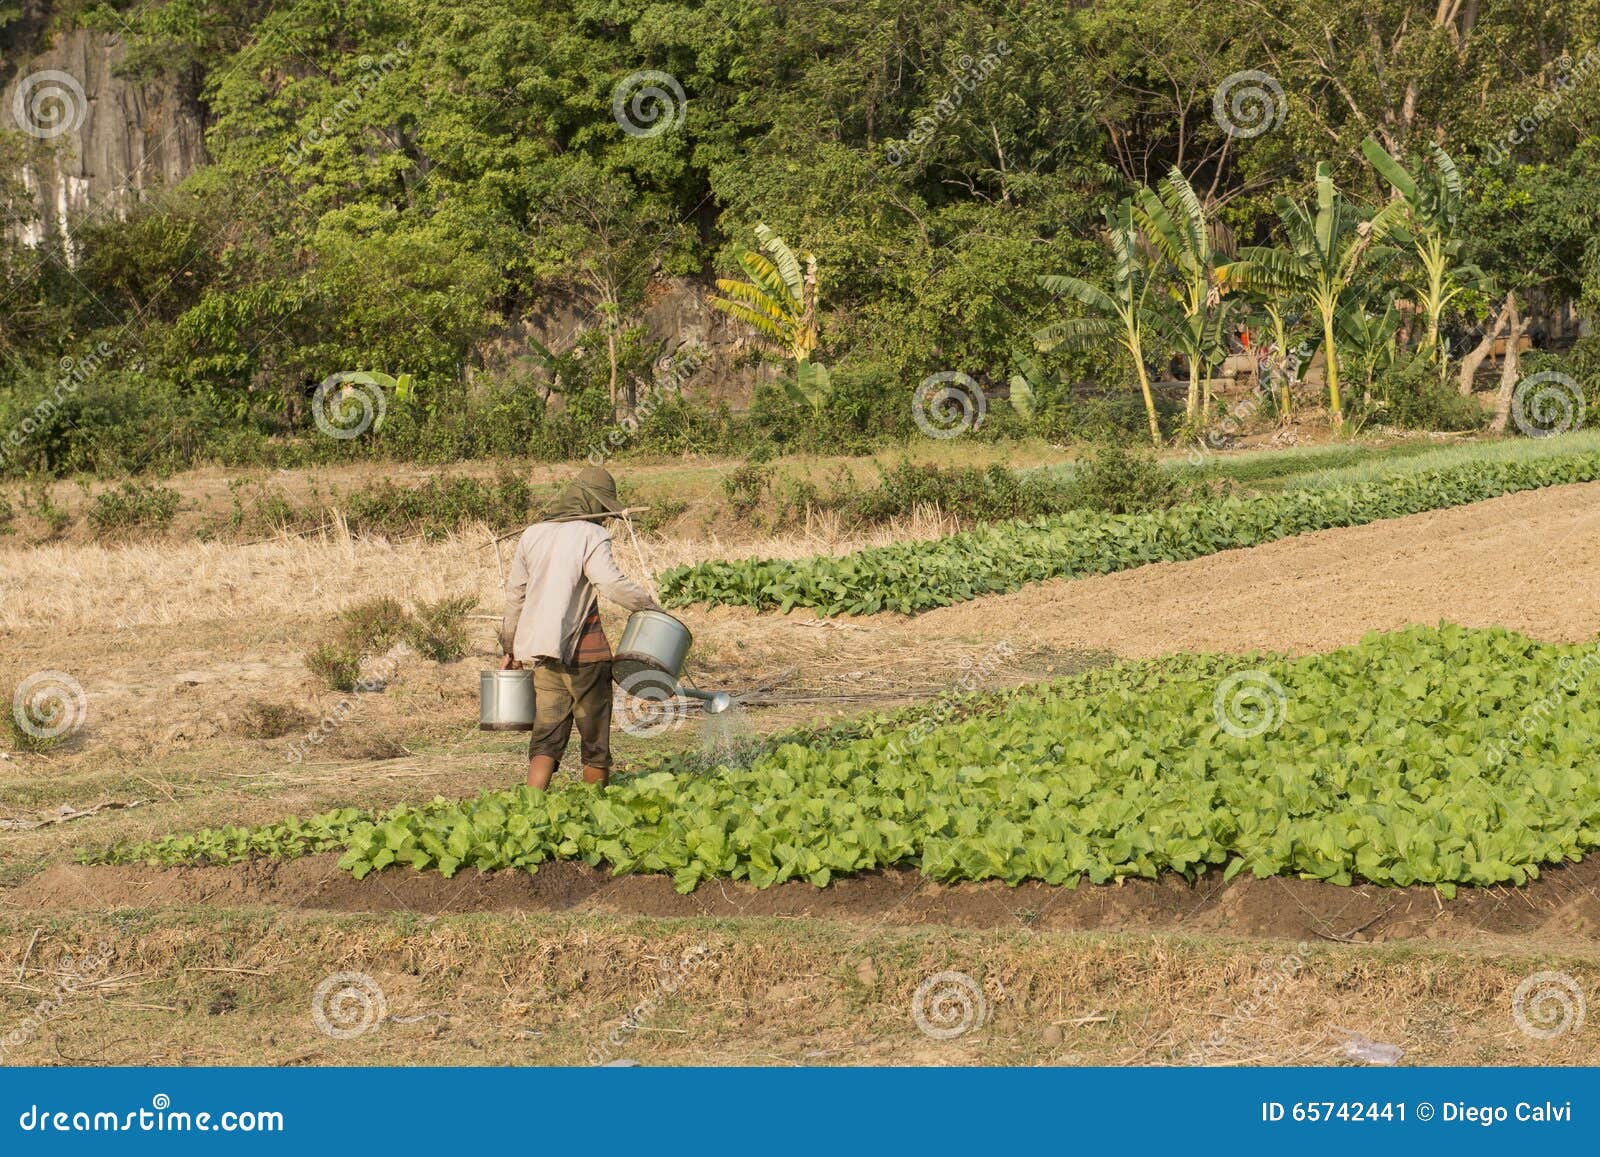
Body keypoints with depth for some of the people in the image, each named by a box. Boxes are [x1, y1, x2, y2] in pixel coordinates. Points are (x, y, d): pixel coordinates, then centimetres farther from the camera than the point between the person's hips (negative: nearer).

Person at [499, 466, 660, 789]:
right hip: (584, 649, -5)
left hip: (540, 648, 5)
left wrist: (511, 648, 25)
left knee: (547, 736, 2)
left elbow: (515, 593, 18)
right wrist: (650, 605, -8)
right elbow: (612, 583, -22)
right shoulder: (590, 535, -8)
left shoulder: (532, 535, 12)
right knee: (595, 736, 9)